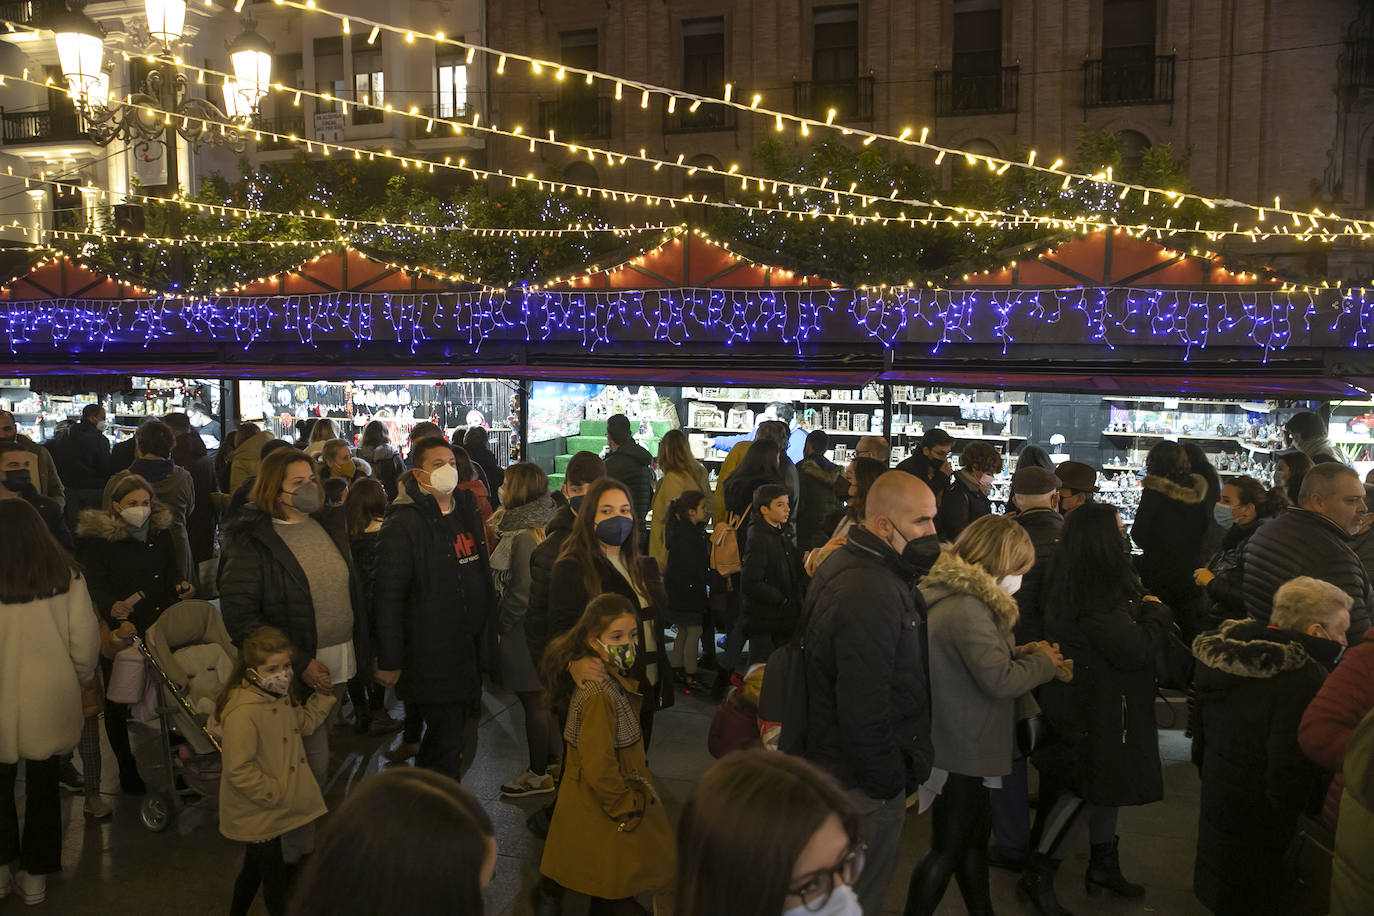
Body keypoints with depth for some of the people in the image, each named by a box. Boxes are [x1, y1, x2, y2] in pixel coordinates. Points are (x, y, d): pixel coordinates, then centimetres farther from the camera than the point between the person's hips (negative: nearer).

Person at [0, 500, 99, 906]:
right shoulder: (66, 575, -8)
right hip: (50, 701, 2)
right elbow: (86, 639, -8)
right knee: (43, 785, 14)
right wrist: (78, 678, 10)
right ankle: (36, 876, 23)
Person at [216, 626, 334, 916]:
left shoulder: (280, 697, -1)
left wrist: (323, 693, 5)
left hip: (280, 805, 9)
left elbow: (305, 724, 16)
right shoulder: (242, 714, -31)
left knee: (254, 869, 28)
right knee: (274, 876, 8)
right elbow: (239, 770, -30)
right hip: (258, 816, -9)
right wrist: (274, 793, -22)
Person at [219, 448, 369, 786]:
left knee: (324, 741, 16)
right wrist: (300, 664, -18)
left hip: (340, 664, 6)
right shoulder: (251, 540, -10)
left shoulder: (329, 524, 9)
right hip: (297, 671, -6)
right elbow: (239, 615, -15)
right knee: (314, 761, -5)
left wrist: (362, 649, 13)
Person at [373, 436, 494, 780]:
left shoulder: (467, 510, 9)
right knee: (446, 741, -3)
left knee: (449, 731, 18)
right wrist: (389, 661, -15)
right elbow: (388, 596, -14)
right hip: (430, 652, -7)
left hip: (468, 647, 7)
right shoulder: (404, 524, -14)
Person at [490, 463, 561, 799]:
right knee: (541, 698, 20)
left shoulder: (524, 536, -22)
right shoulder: (540, 526, 7)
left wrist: (501, 622, -10)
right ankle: (550, 758, 33)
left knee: (533, 701, 3)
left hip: (524, 631, -9)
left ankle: (539, 774, 15)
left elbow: (523, 592, -24)